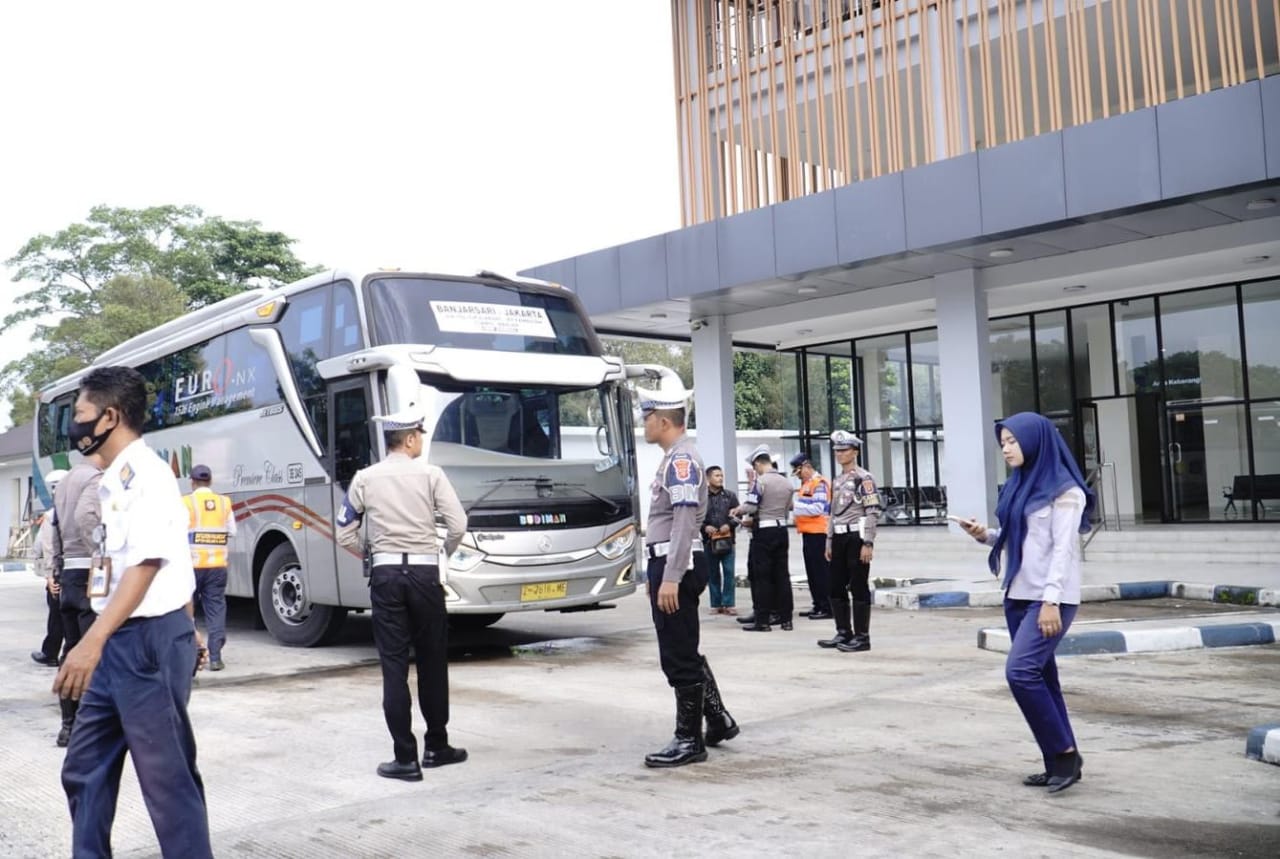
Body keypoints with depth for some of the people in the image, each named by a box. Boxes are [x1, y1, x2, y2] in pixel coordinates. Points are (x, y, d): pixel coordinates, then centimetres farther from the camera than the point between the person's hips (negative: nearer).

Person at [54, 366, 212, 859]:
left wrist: (93, 641, -33)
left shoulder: (143, 472, -14)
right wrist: (186, 632, 28)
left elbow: (147, 564, -24)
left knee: (167, 778, -3)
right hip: (121, 643, 10)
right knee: (85, 770, 16)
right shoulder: (115, 479, 16)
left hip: (149, 641, -10)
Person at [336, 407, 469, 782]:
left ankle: (405, 758, 3)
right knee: (432, 662, 11)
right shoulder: (430, 474, -2)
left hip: (385, 574, 1)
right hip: (424, 572, -1)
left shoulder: (365, 478, 4)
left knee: (394, 665, 3)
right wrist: (444, 553, 9)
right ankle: (436, 747, 22)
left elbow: (344, 534, 5)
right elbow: (458, 525, -8)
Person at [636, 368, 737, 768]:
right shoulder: (675, 457, 16)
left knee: (679, 657, -2)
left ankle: (689, 741, 8)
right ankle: (718, 721, 28)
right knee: (683, 653, 18)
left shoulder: (681, 459, -16)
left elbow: (685, 523, -23)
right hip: (669, 565, 11)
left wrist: (670, 578, -26)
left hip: (676, 567, -11)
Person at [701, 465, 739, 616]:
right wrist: (705, 527, -15)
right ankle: (716, 604, 14)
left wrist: (729, 525, -10)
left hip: (727, 539, 1)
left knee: (729, 572, -2)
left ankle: (728, 604, 4)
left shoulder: (730, 495, 5)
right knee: (713, 573, 7)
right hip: (709, 540, -1)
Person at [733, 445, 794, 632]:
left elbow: (750, 506, -17)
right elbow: (788, 508, 13)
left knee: (761, 576, -1)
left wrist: (738, 510, 3)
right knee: (782, 574, 10)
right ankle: (785, 618, 13)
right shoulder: (786, 483, 8)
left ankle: (762, 620, 1)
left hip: (764, 532, -6)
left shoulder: (760, 481, -13)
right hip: (781, 529, 6)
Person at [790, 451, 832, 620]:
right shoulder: (805, 484, 18)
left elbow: (818, 508, -20)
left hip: (818, 533, -10)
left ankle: (828, 608, -3)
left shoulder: (819, 483, -12)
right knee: (812, 571, 13)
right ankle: (818, 606, 20)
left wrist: (796, 504, -17)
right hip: (808, 532, 10)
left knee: (822, 571, -6)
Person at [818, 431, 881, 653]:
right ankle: (844, 633, 21)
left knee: (859, 588, -3)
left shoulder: (864, 478, -9)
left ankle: (862, 637, 4)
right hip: (839, 537, 8)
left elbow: (873, 512, -14)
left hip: (857, 537, -8)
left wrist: (868, 543, -19)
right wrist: (829, 541, 16)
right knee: (836, 588, 11)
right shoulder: (837, 480, 16)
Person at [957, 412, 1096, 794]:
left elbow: (1062, 548, -16)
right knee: (1040, 676, 9)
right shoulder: (1018, 486, 14)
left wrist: (1051, 600, -22)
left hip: (1050, 598, -8)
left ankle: (1065, 753, -4)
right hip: (1018, 595, 8)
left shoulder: (1064, 489, -9)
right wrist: (984, 534, 1)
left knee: (1021, 671, -17)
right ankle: (1059, 763, 15)